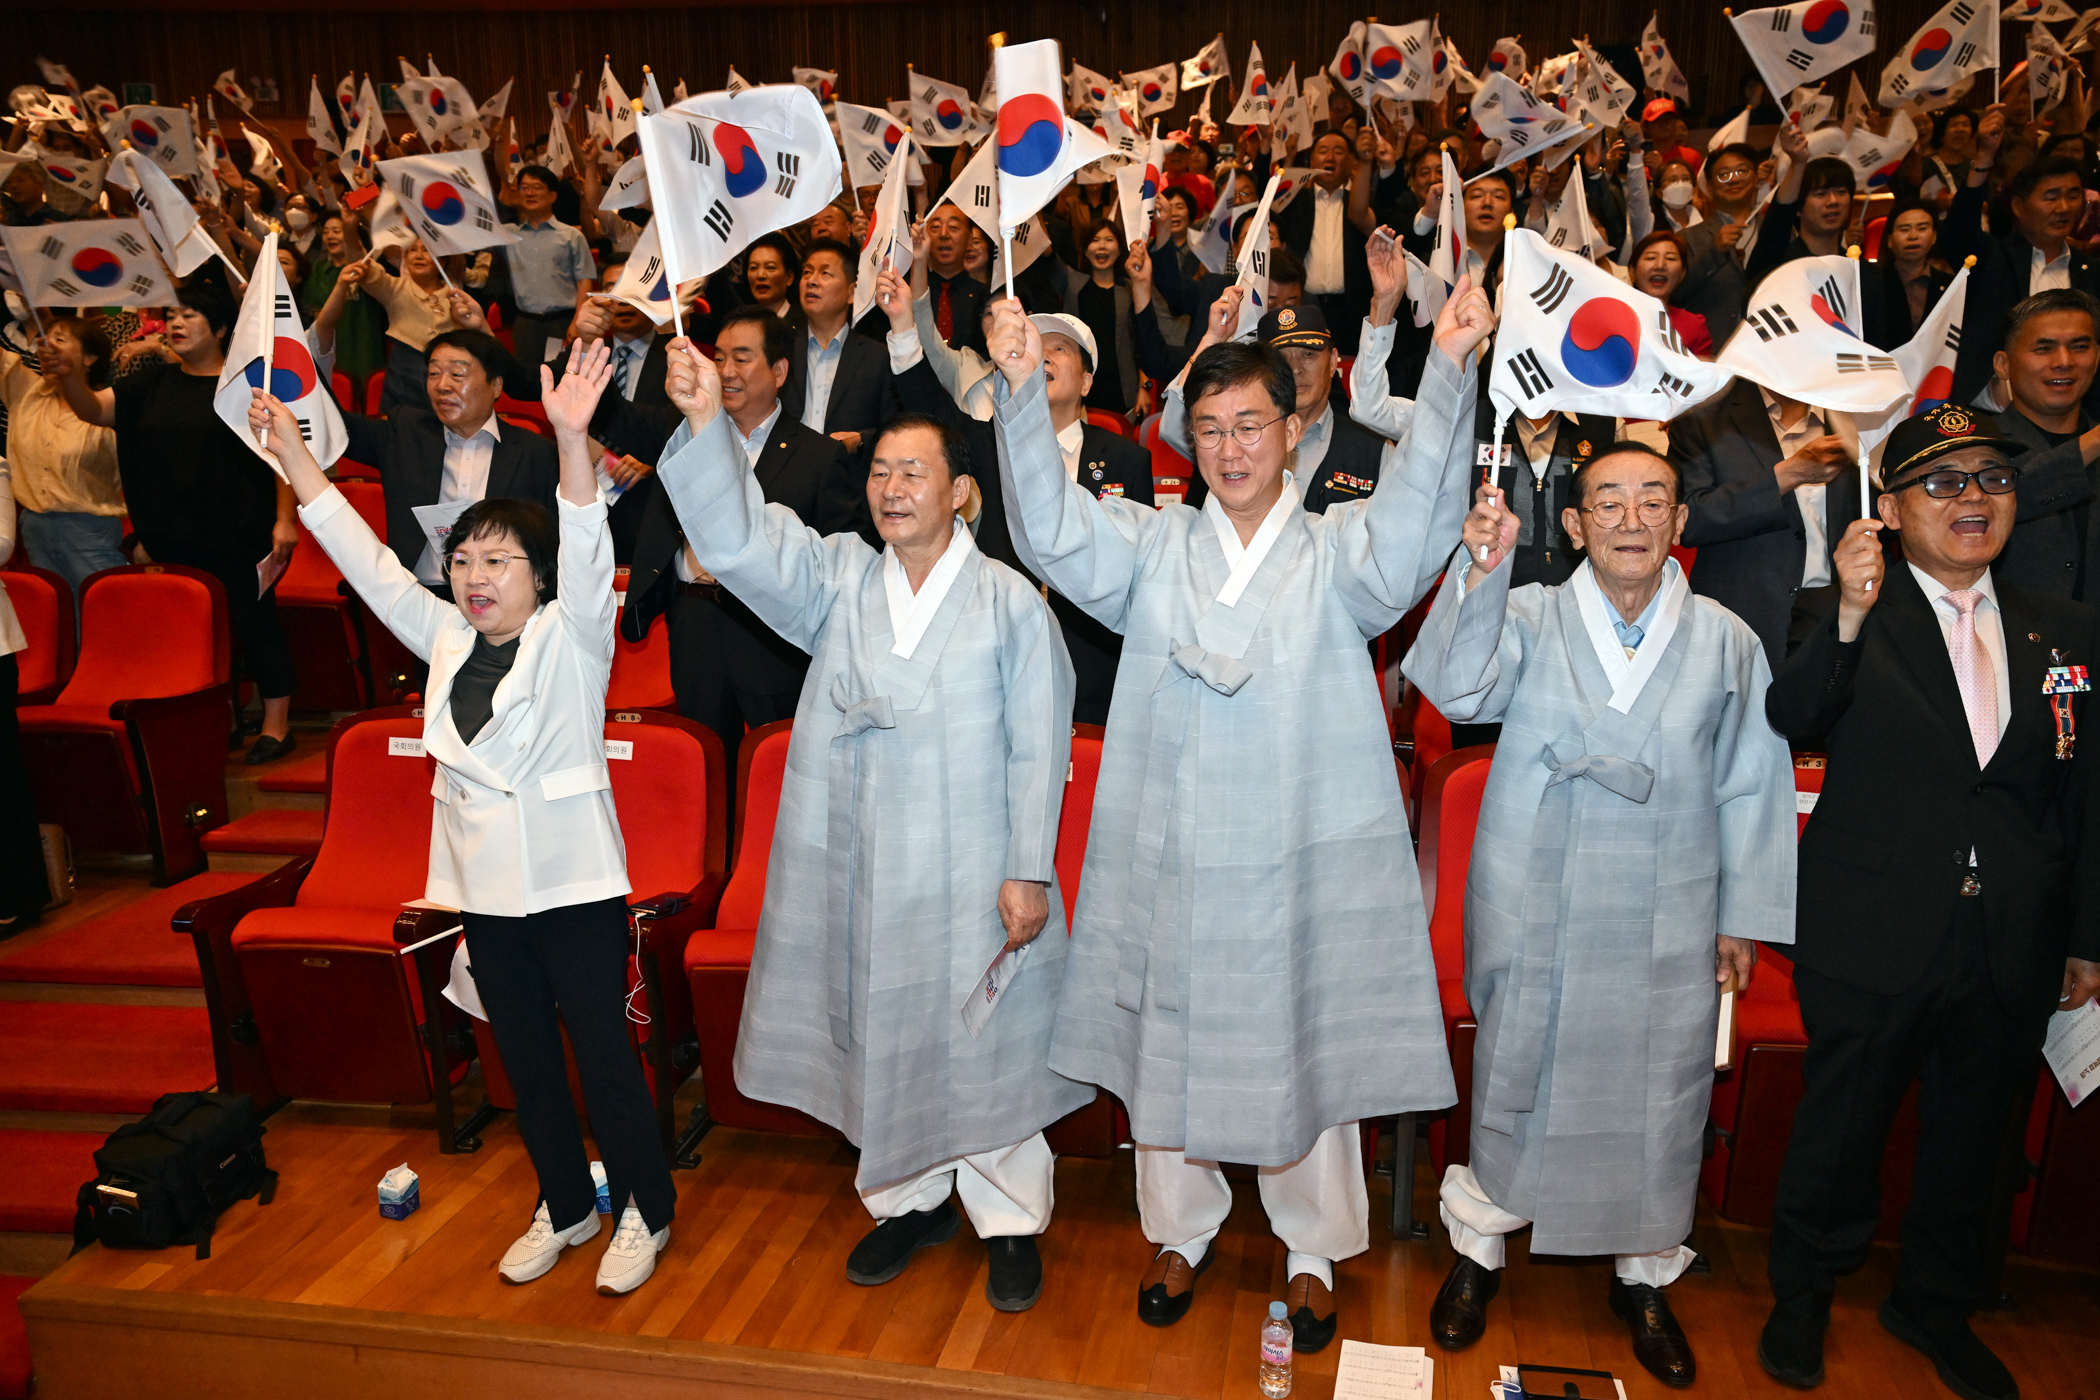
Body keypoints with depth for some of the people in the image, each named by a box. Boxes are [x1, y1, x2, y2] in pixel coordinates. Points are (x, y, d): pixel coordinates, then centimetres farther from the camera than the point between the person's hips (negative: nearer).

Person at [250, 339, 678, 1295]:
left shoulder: (571, 634, -6)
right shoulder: (447, 638, 8)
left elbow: (586, 551, -22)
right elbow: (366, 561, 8)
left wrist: (570, 438, -38)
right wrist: (292, 453, 3)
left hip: (572, 875, -6)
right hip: (484, 880, 6)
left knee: (602, 1046, 3)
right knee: (524, 1053, 15)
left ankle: (643, 1210, 20)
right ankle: (565, 1205, 32)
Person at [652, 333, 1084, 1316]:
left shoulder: (1011, 602, -5)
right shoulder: (838, 579, 4)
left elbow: (1037, 748, -6)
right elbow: (737, 542, -9)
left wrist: (1028, 873, -9)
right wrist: (706, 422, -21)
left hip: (971, 870, -3)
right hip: (859, 867, 4)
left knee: (985, 1042, 7)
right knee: (879, 1033, 15)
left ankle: (1010, 1218, 28)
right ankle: (911, 1200, 37)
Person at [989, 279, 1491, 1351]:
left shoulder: (1339, 552, 0)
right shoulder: (1152, 549, 5)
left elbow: (1413, 527, -20)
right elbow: (1051, 530, -9)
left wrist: (1449, 370, -32)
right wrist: (1024, 390, -22)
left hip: (1304, 862, -1)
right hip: (1167, 859, 2)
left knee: (1306, 1053, 12)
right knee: (1167, 1049, 14)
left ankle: (1313, 1251, 35)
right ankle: (1184, 1230, 39)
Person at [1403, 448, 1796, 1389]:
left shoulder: (1726, 641, 2)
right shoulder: (1528, 617, -3)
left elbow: (1750, 788, 7)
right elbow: (1457, 688, -22)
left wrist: (1745, 916, 8)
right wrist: (1479, 575, -35)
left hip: (1669, 923, 2)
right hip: (1534, 913, -1)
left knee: (1659, 1095, 12)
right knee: (1515, 1077, 11)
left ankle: (1643, 1276, 34)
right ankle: (1479, 1250, 33)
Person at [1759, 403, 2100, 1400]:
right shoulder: (1851, 621, -7)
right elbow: (1789, 725, -24)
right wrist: (1849, 619, -38)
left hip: (2012, 958, 5)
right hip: (1875, 941, -4)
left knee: (1972, 1138, 20)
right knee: (1841, 1129, 11)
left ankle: (1937, 1307, 43)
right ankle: (1803, 1297, 34)